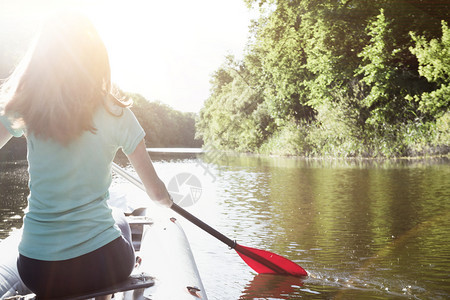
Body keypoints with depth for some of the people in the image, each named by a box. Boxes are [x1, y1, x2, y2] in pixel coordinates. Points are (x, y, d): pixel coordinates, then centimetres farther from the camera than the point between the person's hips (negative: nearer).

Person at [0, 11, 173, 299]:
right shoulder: (116, 113, -8)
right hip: (103, 266, -1)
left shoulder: (24, 109, -7)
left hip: (37, 273, 2)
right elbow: (157, 192, -3)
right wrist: (167, 199, 20)